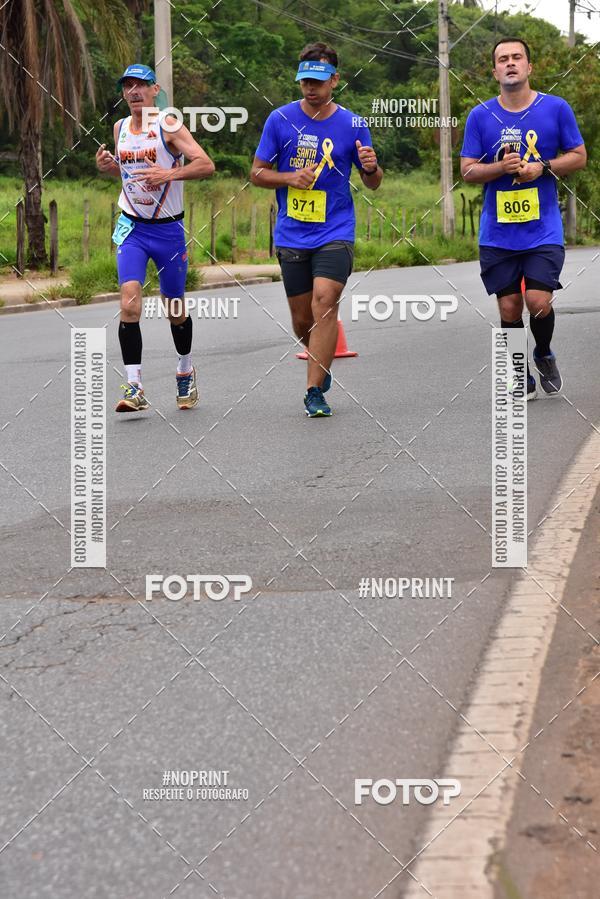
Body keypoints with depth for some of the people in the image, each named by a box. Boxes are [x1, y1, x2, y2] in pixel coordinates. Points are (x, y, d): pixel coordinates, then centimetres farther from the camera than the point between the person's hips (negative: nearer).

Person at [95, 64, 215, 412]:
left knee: (175, 309, 11)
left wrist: (169, 174, -34)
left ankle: (186, 370, 38)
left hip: (168, 229, -3)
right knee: (129, 303, -17)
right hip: (131, 227, 3)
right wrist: (108, 166, 2)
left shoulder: (168, 125, -11)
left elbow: (206, 165, -19)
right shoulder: (121, 128, 6)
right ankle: (134, 388, -18)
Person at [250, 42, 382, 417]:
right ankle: (322, 365, 37)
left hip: (335, 234, -2)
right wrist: (291, 178, -12)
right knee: (302, 319, 6)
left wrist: (371, 168, -15)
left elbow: (373, 183, 8)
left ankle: (315, 391, -17)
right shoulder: (280, 119, 1)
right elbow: (257, 173, 7)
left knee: (325, 302, -20)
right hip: (291, 236, 2)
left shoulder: (352, 124, 0)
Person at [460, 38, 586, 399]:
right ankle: (522, 381, 20)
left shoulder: (556, 108, 1)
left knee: (538, 302, -13)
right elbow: (468, 170, 3)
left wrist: (542, 167, -11)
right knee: (509, 308, 3)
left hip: (544, 230, -1)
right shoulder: (480, 116, 3)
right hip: (497, 233, 1)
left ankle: (544, 356, 19)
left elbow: (579, 156, 6)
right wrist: (501, 167, -16)